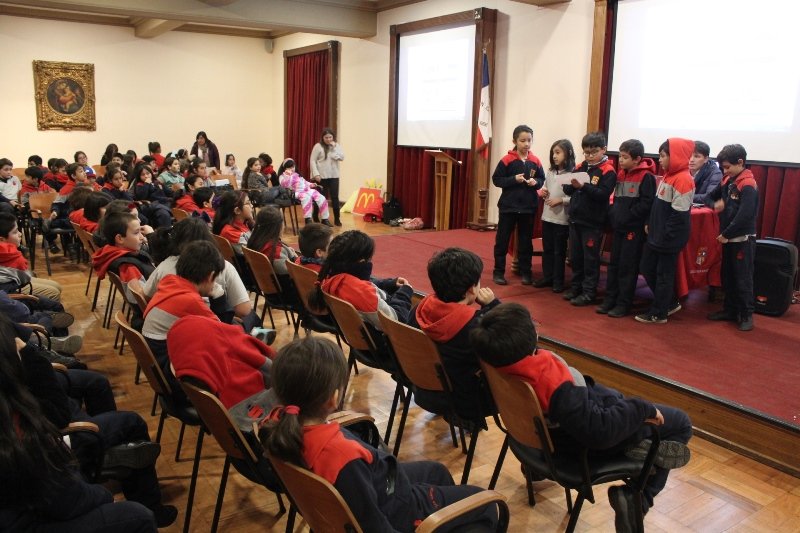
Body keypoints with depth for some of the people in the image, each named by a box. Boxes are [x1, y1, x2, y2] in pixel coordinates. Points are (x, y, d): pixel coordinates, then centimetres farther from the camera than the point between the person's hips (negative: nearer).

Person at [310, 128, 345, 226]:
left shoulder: (336, 146, 8)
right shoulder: (318, 146, -3)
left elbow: (342, 157, -5)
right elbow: (313, 161, -5)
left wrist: (334, 147, -11)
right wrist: (316, 174, -13)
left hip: (334, 176, 2)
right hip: (322, 176, -2)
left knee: (335, 197, -1)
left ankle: (337, 219, 6)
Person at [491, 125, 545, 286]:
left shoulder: (535, 161, 1)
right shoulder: (507, 160, -8)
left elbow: (542, 180, 10)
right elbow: (496, 180, -8)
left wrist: (535, 182, -12)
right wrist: (514, 179, -18)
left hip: (528, 208, 3)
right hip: (508, 206, -3)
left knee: (526, 241, 11)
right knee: (502, 239, 5)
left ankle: (525, 272, 22)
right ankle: (498, 272, 14)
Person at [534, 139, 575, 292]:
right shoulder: (550, 172, 9)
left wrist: (561, 200, -22)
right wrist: (543, 192, -3)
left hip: (562, 218, -6)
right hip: (547, 216, 6)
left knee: (559, 251, 5)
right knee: (547, 249, 14)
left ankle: (558, 281, 15)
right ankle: (547, 277, 26)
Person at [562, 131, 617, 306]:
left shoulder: (608, 171, -8)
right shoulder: (580, 167, 9)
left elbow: (603, 194, -20)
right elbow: (569, 191, 9)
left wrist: (583, 186, -30)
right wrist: (569, 185, -14)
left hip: (593, 222, -6)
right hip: (575, 219, 6)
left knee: (590, 258, 2)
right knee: (575, 256, 15)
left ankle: (589, 292, 10)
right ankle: (576, 287, 27)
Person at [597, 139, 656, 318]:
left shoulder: (646, 176, -12)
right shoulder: (621, 174, 12)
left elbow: (646, 203, -18)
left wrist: (627, 216, -19)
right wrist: (613, 214, 5)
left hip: (634, 229, -8)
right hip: (619, 227, 8)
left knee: (627, 267, -1)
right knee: (614, 264, 12)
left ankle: (623, 303, 8)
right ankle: (610, 299, 21)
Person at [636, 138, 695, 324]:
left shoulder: (683, 179, -18)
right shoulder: (668, 176, 11)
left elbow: (679, 214, -22)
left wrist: (665, 236, -19)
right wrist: (650, 225, 12)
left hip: (669, 238, -10)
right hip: (656, 235, 10)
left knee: (664, 274, 2)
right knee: (647, 268, 15)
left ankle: (658, 313, 15)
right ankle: (670, 303, 29)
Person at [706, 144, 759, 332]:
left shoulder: (748, 185, -17)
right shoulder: (728, 181, 6)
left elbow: (744, 216, -24)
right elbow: (712, 196, 19)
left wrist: (726, 234, -19)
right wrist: (716, 204, -3)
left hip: (743, 239, -8)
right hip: (728, 238, 8)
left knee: (743, 278, 0)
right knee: (727, 276, 15)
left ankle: (746, 315, 10)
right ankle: (730, 309, 27)